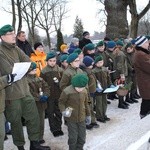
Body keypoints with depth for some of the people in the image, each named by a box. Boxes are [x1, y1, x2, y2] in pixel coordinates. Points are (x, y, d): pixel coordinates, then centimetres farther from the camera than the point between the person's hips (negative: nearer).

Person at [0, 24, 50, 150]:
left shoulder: (16, 49, 11)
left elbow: (29, 63, 5)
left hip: (25, 89, 7)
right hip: (11, 92, -7)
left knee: (34, 117, 11)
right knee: (16, 121, 7)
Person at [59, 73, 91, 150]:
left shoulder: (84, 91, 0)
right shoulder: (67, 91, -17)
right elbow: (61, 102, -5)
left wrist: (88, 115, 17)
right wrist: (63, 111, -22)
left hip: (82, 118, 5)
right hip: (71, 118, -4)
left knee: (82, 138, 12)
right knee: (73, 138, 1)